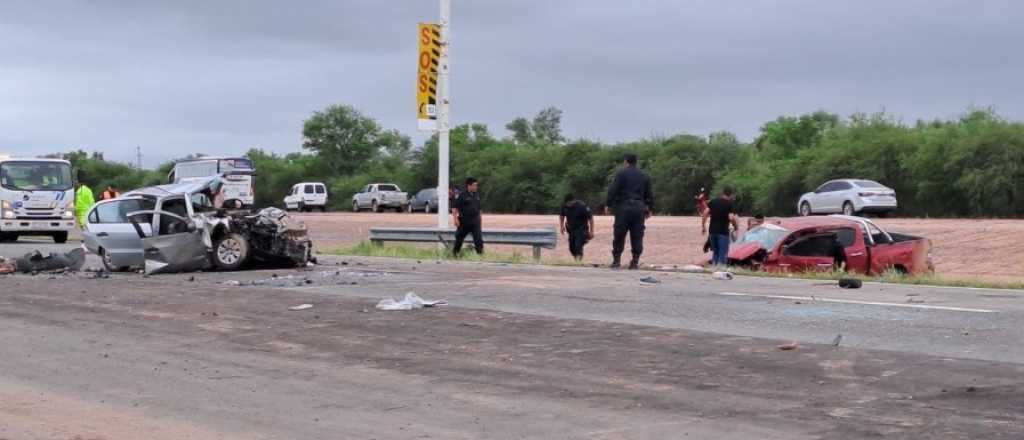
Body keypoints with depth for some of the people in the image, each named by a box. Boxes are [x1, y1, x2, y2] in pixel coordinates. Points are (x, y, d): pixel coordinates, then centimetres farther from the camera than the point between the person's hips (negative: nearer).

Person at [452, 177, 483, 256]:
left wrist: (479, 218, 18)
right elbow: (454, 208, -10)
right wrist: (456, 219, -17)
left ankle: (480, 253, -10)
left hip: (475, 222, 4)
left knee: (478, 238, -10)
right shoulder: (462, 195, -8)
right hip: (464, 222, -4)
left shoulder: (476, 195, 10)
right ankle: (455, 253, 27)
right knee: (459, 238, 10)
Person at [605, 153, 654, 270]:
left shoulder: (621, 174, -1)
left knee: (619, 236, 3)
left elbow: (613, 190, -8)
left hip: (624, 207, -4)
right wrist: (648, 209, 26)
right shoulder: (644, 176, 15)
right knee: (637, 237, 4)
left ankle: (616, 260, 3)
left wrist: (608, 204, -2)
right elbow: (649, 194, 18)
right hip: (639, 208, 4)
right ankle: (635, 262, 1)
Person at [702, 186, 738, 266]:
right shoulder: (730, 204, -5)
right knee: (723, 254, -1)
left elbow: (705, 214, 3)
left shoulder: (713, 201, 9)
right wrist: (736, 226, 1)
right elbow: (731, 218, -16)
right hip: (723, 232, -5)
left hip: (712, 230, 5)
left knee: (715, 252, 18)